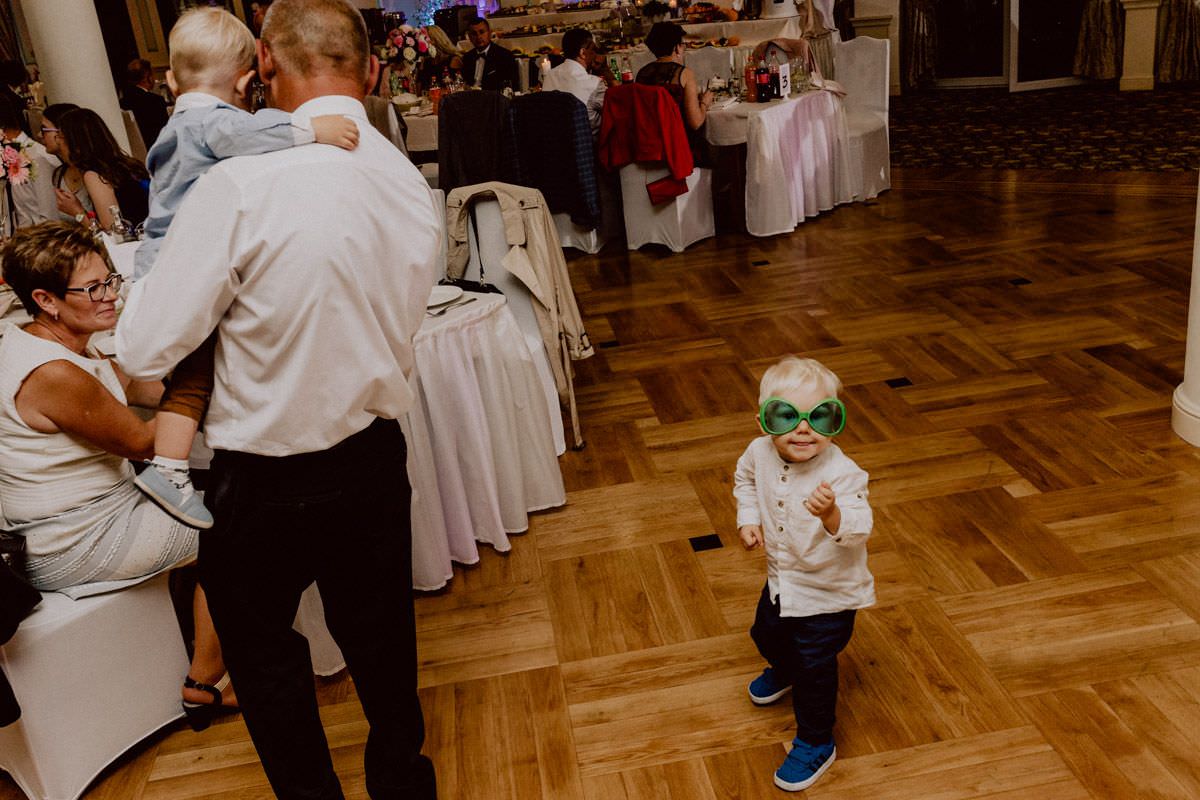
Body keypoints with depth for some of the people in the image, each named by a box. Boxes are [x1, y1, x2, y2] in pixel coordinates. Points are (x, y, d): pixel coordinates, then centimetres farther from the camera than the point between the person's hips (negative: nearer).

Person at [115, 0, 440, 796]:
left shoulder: (240, 186, -24)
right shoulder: (414, 186, -7)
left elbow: (146, 350, -18)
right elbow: (398, 323, 3)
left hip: (265, 479, -4)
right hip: (375, 457, 5)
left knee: (262, 643, 22)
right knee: (378, 631, 24)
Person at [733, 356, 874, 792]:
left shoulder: (842, 473, -33)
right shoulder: (760, 453, -16)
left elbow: (858, 531, -44)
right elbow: (745, 478, 9)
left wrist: (832, 514, -63)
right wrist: (748, 519, -1)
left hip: (829, 591, -7)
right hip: (782, 576, 7)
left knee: (815, 665, 2)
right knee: (767, 633, 29)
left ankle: (815, 744, 26)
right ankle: (784, 672, 64)